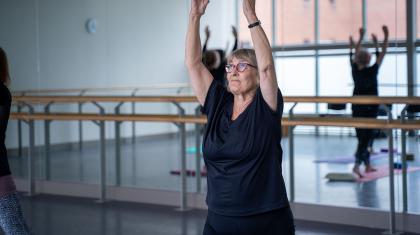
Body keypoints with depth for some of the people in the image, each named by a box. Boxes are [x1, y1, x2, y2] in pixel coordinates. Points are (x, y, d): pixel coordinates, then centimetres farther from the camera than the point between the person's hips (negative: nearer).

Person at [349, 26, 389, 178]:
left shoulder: (355, 70, -2)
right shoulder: (372, 71, -13)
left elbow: (356, 53, 12)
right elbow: (382, 54, -9)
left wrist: (361, 37, 22)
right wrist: (386, 37, -2)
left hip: (356, 107, 5)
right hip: (370, 108, -5)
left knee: (362, 137, 13)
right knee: (367, 137, -5)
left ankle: (367, 165, 20)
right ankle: (357, 165, -20)